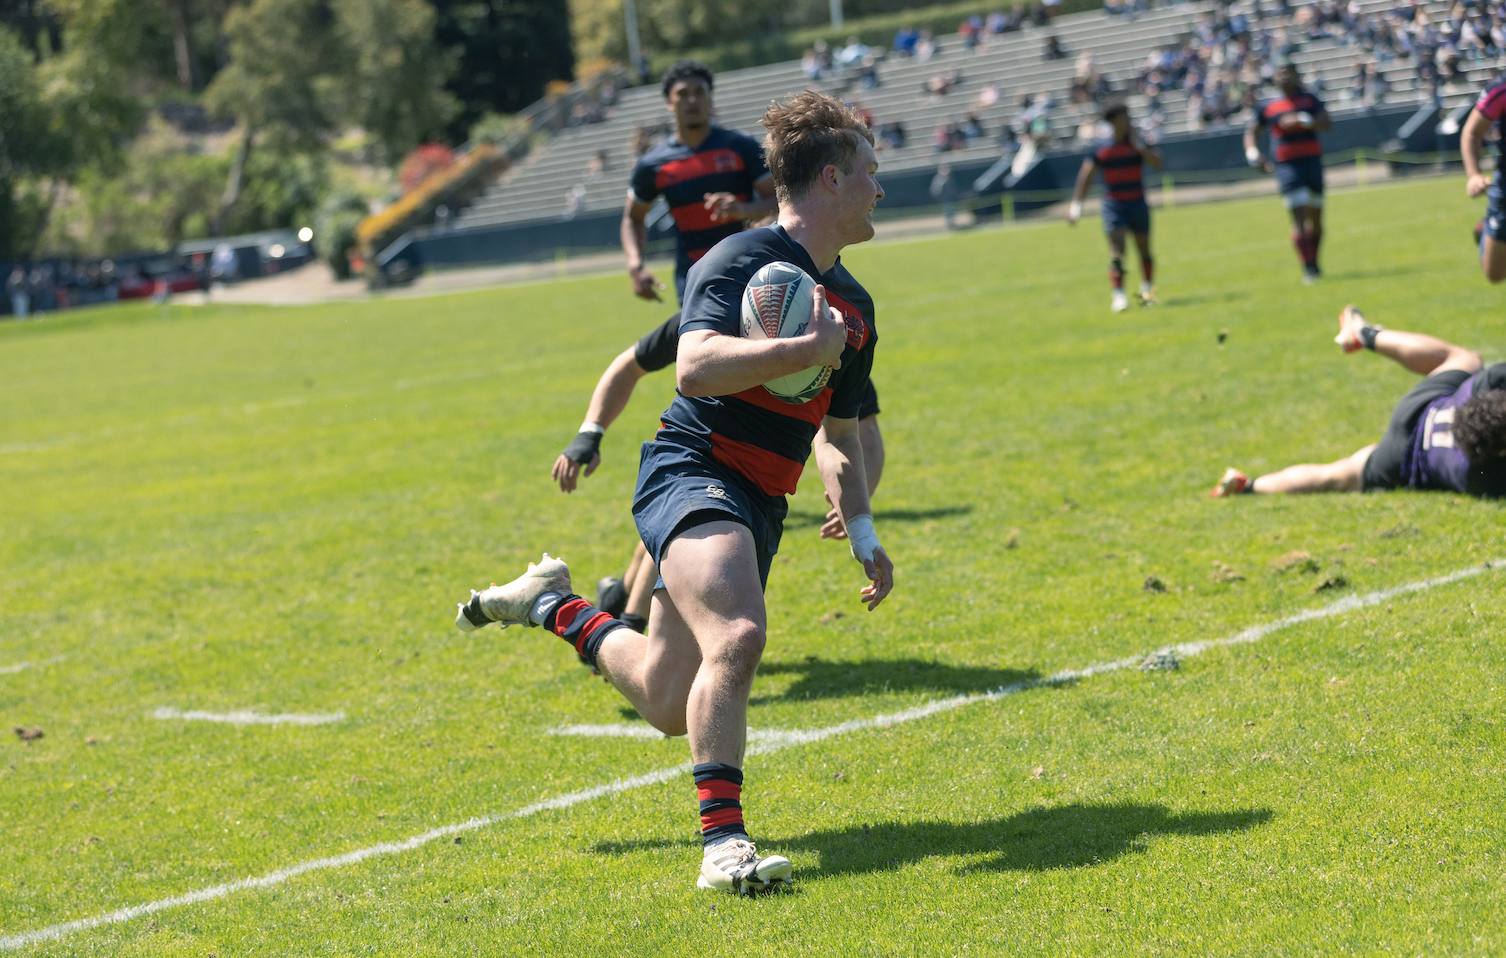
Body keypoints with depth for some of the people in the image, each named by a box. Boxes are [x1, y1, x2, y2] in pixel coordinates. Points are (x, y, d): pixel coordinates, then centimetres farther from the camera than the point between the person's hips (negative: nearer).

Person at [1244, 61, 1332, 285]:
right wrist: (1252, 152, -6)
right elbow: (1251, 131, 14)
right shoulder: (1267, 108, 8)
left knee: (1315, 218, 10)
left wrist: (1303, 121, -21)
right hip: (1287, 166, -1)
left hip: (1312, 162, 2)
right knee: (1299, 218, -13)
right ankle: (1308, 268, -16)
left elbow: (1326, 123, -5)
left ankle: (1314, 263, 28)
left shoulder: (1309, 100, 7)